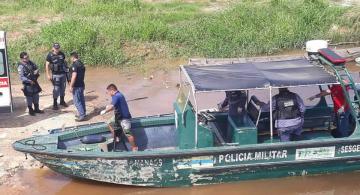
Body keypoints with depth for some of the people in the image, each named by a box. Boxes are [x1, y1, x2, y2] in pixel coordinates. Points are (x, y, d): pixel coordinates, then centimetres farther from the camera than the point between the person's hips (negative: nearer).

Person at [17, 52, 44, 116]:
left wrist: (36, 71, -6)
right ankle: (30, 110, 18)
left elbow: (36, 67, 17)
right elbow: (22, 77, -21)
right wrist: (29, 81, -26)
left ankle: (36, 109, 31)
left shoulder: (30, 63, 3)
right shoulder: (21, 66, -17)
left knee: (36, 96, 16)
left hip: (34, 82, 7)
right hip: (27, 84, -7)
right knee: (29, 97, 4)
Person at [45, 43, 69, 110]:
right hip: (55, 75, -4)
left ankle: (62, 101, 28)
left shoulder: (62, 54, 2)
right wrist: (48, 75, -12)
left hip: (63, 74, 4)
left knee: (63, 87, 12)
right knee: (56, 89, -4)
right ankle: (55, 104, 5)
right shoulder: (50, 55, -9)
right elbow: (47, 65, -7)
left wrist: (66, 70, 14)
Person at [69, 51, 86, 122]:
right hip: (82, 85, 9)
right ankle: (83, 114, 24)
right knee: (81, 100, 16)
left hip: (76, 86, -9)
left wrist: (71, 86, -18)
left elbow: (74, 76, -21)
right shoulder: (81, 64, 11)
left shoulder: (74, 64, -16)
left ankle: (82, 116, -5)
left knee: (77, 101, -4)